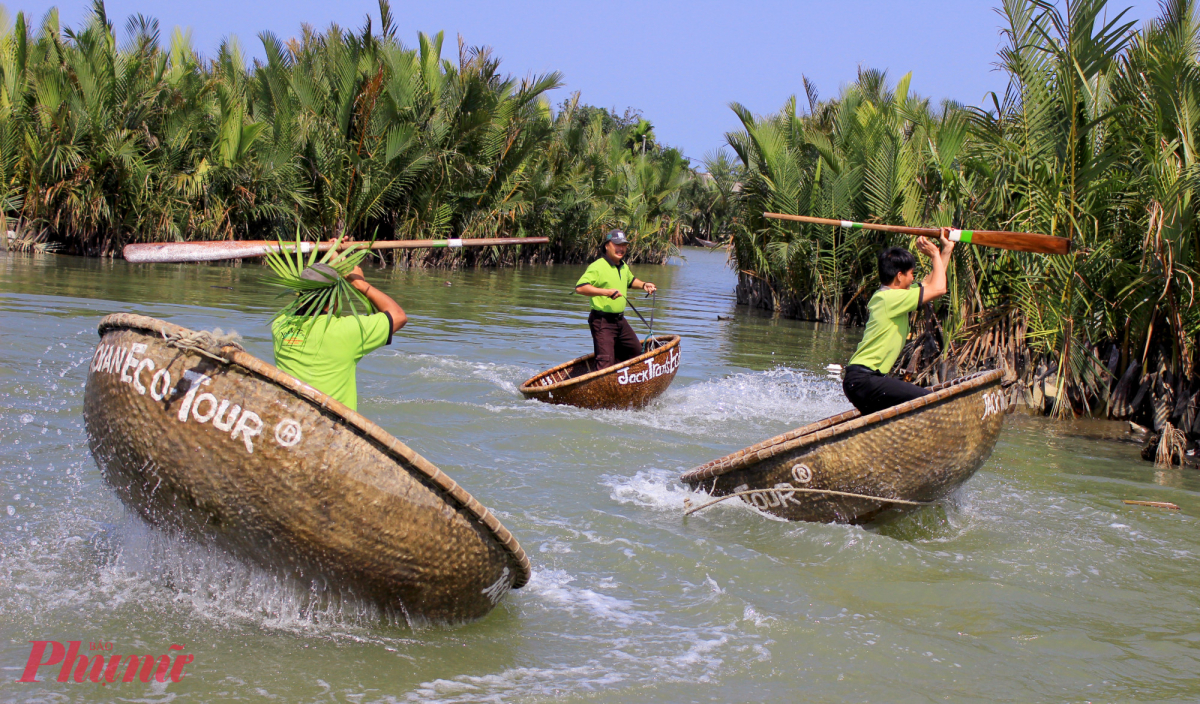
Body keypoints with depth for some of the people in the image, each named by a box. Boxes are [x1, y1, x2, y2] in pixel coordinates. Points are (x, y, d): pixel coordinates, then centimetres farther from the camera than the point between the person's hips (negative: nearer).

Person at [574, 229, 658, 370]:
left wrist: (643, 285, 16)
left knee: (636, 350, 18)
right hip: (602, 321, -9)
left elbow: (630, 280, 36)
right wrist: (606, 292, -30)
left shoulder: (624, 267, 13)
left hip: (620, 320, 9)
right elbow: (580, 288, -26)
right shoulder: (598, 267, -15)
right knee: (606, 361, -14)